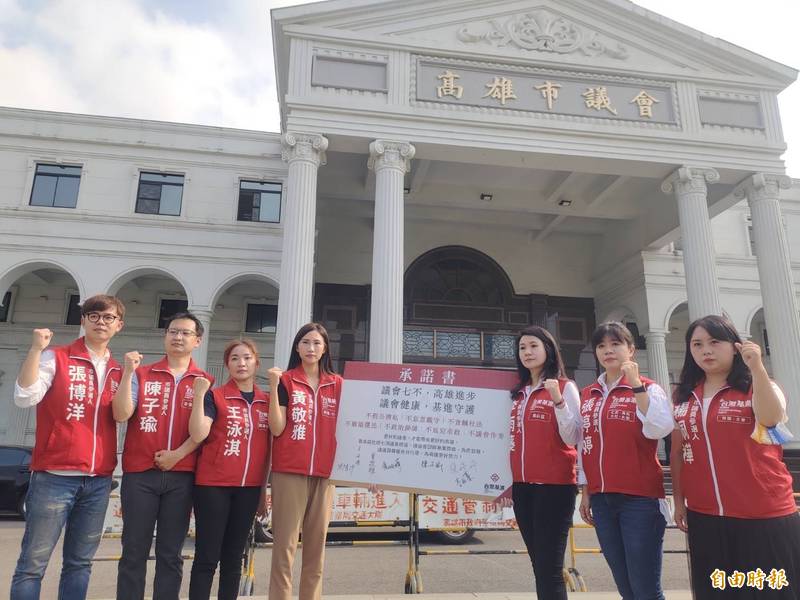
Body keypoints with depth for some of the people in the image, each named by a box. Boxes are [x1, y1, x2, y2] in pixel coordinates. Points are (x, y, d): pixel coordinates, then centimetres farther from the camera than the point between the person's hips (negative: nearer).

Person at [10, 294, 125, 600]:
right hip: (55, 476, -4)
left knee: (79, 562, 12)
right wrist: (36, 349, -19)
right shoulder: (56, 357, 0)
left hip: (99, 480, 4)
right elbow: (25, 398, -13)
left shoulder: (118, 371, 12)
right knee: (33, 561, -1)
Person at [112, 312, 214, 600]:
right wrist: (128, 372, -11)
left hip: (181, 476, 0)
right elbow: (121, 415, -5)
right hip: (140, 473, 0)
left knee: (171, 553, 8)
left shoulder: (205, 381, 6)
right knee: (134, 550, 5)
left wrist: (178, 454, -12)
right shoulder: (141, 374, 7)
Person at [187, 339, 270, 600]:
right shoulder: (215, 396, -2)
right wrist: (199, 394, -19)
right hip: (213, 485, -4)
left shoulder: (266, 401, 8)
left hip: (249, 488, 4)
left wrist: (263, 489, 12)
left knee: (234, 557, 13)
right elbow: (198, 435, -16)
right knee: (207, 556, 1)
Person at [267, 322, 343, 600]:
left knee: (317, 543, 10)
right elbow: (277, 429, -7)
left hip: (324, 473, 3)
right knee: (285, 544, -1)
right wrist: (273, 388, -14)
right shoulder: (286, 380, 2)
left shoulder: (338, 384, 9)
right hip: (289, 472, -3)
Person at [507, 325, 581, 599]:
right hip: (523, 485, 6)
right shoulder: (519, 393, 13)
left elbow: (572, 438, -12)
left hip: (554, 485, -6)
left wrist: (558, 400, -23)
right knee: (539, 564, 13)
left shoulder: (565, 387, -4)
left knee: (550, 566, -6)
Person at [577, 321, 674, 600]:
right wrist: (586, 491, 14)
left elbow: (658, 429, -21)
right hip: (602, 498, 5)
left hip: (640, 497, -5)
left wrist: (636, 385, -22)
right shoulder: (588, 394, 10)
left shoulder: (648, 388, -3)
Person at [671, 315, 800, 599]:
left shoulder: (757, 387, -1)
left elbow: (771, 418, -24)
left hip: (765, 517, -3)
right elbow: (678, 452, 10)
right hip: (705, 518, 4)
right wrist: (679, 500, 9)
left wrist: (757, 368, -29)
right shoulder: (684, 397, 7)